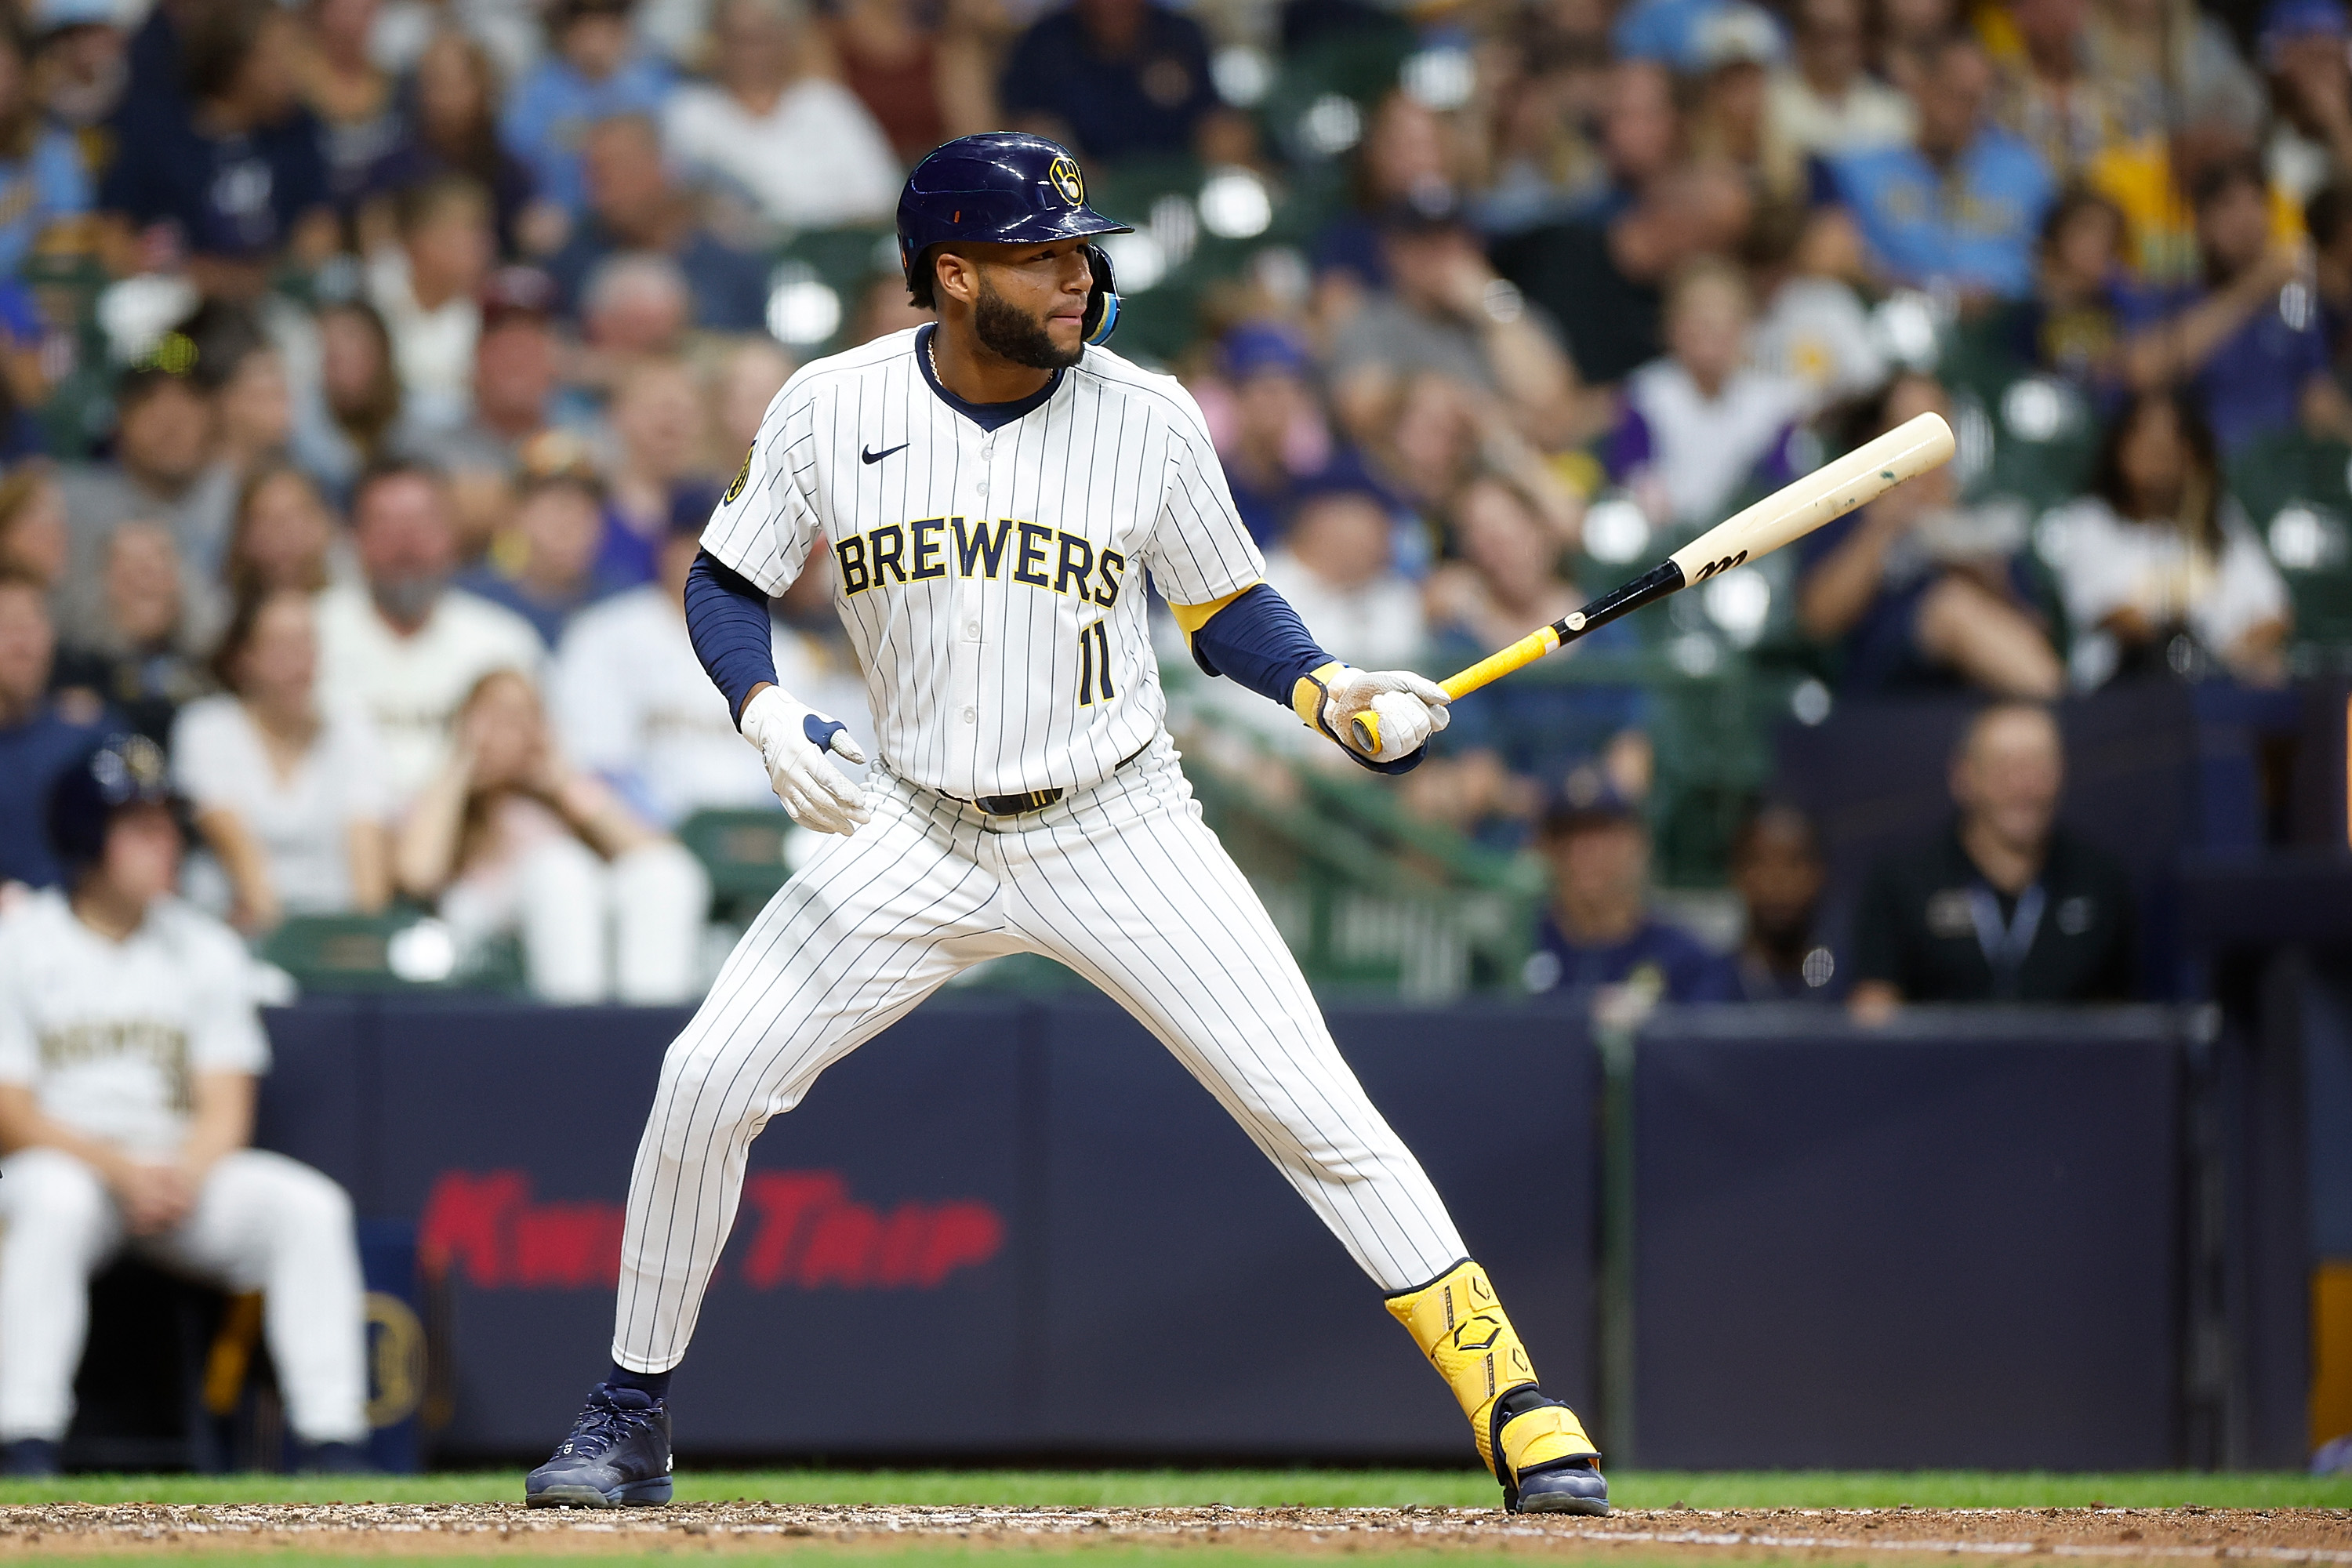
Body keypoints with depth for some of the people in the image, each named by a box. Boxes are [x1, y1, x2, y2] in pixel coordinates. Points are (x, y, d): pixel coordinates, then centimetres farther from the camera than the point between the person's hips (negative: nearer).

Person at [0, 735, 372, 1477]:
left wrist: (185, 1173, -18)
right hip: (63, 1160, -4)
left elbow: (226, 1108, 5)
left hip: (189, 1166, 4)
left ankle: (333, 1440, -26)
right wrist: (122, 1171, -22)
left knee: (308, 1207, -22)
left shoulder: (208, 951, 11)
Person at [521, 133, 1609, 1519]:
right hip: (922, 834, 1)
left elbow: (1227, 609, 3)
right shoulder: (835, 410, -7)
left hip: (1118, 833, -1)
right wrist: (765, 710, -16)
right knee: (707, 1083, -6)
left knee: (1317, 1112, -10)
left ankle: (1517, 1411, -4)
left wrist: (1330, 690, -15)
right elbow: (726, 586, 3)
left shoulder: (1148, 418, -8)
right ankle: (632, 1425, 12)